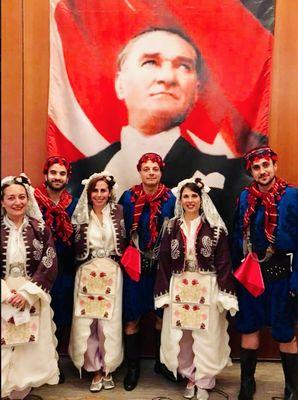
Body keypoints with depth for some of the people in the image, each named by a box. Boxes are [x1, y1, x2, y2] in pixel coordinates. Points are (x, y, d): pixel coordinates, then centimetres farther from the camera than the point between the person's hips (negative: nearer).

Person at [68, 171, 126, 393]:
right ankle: (96, 370, 22)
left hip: (111, 274, -1)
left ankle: (107, 369, 24)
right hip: (87, 274, 1)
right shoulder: (81, 215, 3)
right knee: (86, 323, 3)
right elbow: (75, 246, 7)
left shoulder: (118, 212, 2)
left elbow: (124, 241, 5)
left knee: (109, 322, 3)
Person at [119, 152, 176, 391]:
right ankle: (133, 367, 24)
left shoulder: (171, 199, -1)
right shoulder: (128, 198, -2)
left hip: (163, 265, 1)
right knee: (132, 318, 5)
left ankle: (162, 363, 32)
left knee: (162, 316, 12)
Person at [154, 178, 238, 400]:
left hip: (207, 288, -2)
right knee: (180, 337, 8)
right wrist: (164, 293, 1)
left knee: (206, 337, 4)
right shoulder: (172, 227, 5)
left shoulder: (215, 227, -2)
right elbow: (164, 262, 5)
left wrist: (225, 295, -9)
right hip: (178, 288, 2)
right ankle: (190, 378, 30)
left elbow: (224, 262, -4)